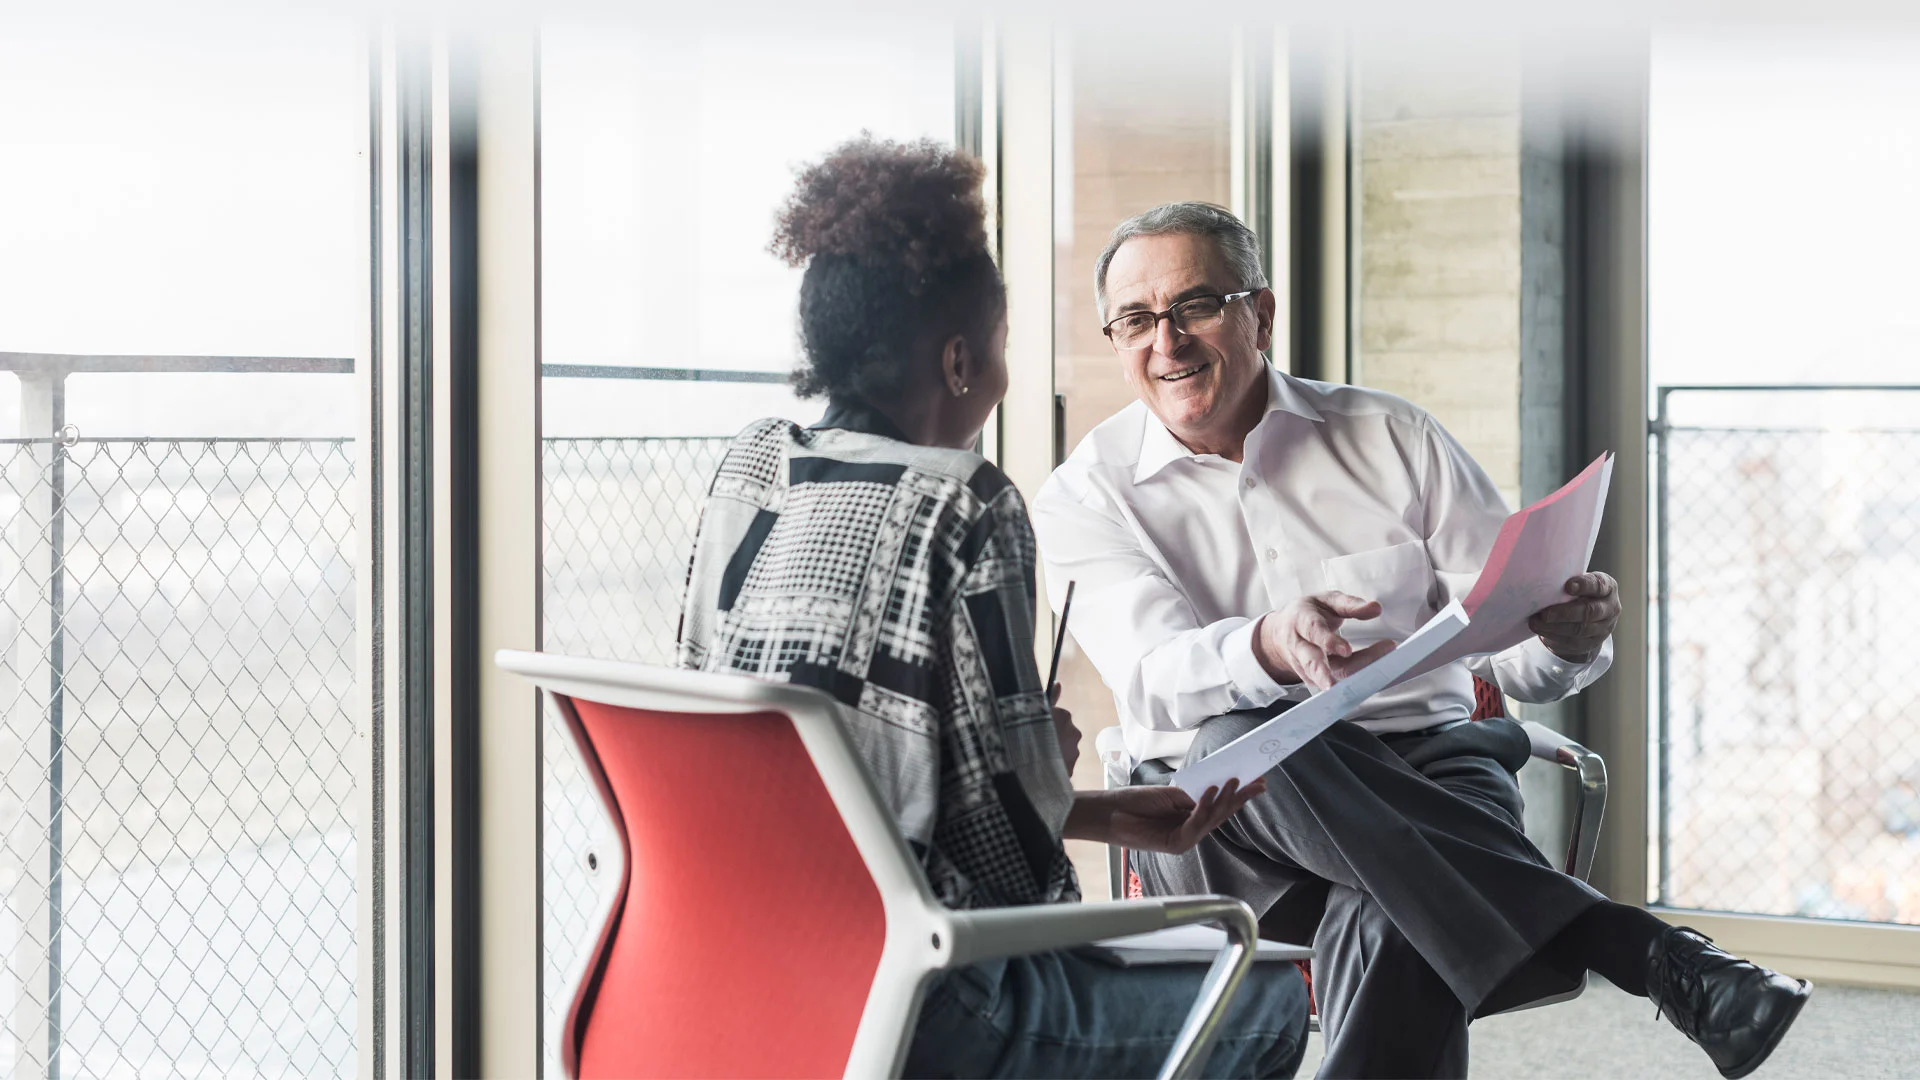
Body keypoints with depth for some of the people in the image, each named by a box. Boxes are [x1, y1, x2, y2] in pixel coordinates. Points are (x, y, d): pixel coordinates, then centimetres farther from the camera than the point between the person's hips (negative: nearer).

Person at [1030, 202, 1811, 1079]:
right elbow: (1154, 677, -15)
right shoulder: (1085, 496, 5)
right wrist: (1270, 648, -38)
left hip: (1424, 765, 0)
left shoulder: (1391, 440, 10)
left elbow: (1515, 650, 6)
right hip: (1215, 814, 0)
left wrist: (1571, 637, -20)